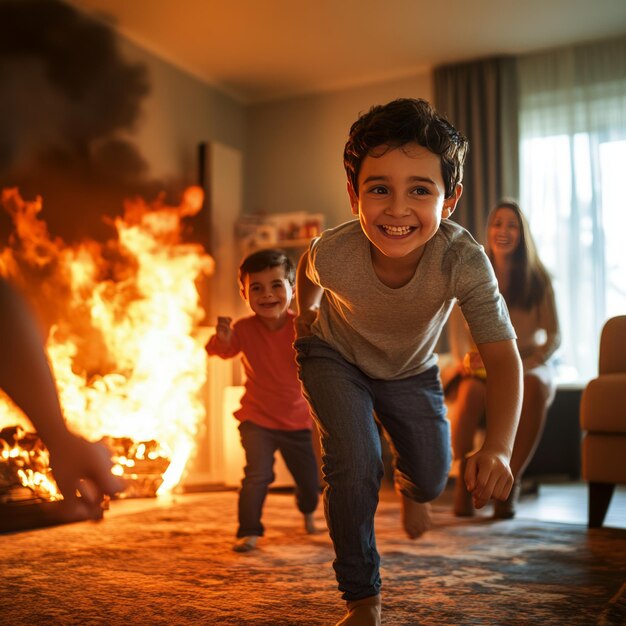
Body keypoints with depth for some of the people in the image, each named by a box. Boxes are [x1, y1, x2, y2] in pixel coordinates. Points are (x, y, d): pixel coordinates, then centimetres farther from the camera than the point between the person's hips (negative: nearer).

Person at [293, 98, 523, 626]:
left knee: (432, 478, 10)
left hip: (410, 369, 2)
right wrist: (306, 313, 10)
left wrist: (498, 448, -57)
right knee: (355, 464, -20)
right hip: (335, 358, -1)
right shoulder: (332, 253, -36)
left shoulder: (464, 259, -39)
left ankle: (408, 488, 52)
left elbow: (503, 355, -43)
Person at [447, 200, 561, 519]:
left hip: (529, 364, 0)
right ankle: (463, 481, -23)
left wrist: (527, 364, -17)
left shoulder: (538, 278, 4)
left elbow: (553, 336, 1)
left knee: (533, 387, -37)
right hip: (484, 365, 0)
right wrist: (467, 359, -19)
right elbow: (459, 332, 2)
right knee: (471, 391, -36)